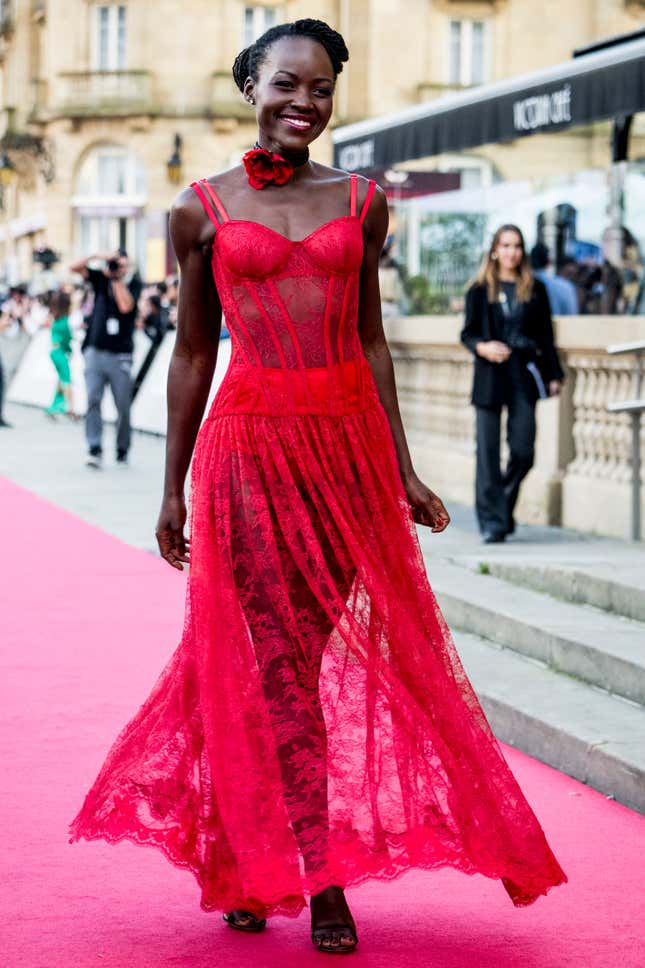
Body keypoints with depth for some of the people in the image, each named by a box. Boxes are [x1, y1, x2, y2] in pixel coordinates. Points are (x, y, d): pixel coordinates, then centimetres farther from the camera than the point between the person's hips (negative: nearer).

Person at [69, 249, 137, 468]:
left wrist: (117, 278, -10)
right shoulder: (101, 279, 10)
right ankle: (94, 450, -13)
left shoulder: (131, 288, 3)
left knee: (123, 407, 1)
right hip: (95, 352, 1)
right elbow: (75, 268, 6)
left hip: (120, 357, -1)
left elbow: (125, 306, -17)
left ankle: (122, 450, 15)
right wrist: (98, 256, -7)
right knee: (93, 400, -10)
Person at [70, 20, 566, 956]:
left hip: (347, 439, 2)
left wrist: (403, 470, 10)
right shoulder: (203, 209, 3)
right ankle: (323, 879, 0)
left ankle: (242, 857, 22)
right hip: (251, 440, -2)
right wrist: (174, 487, 7)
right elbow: (192, 353, 7)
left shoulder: (359, 202, 9)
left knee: (290, 656, 6)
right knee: (280, 660, -4)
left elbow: (371, 341, 12)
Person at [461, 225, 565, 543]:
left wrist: (553, 375, 7)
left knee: (523, 451, -3)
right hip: (489, 377, -1)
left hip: (524, 377, 1)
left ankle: (503, 507, 21)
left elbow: (545, 336, 12)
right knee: (488, 452, -5)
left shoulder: (535, 290, 10)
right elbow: (467, 334, 6)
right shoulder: (480, 291, 6)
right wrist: (482, 347, -15)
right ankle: (492, 521, 0)